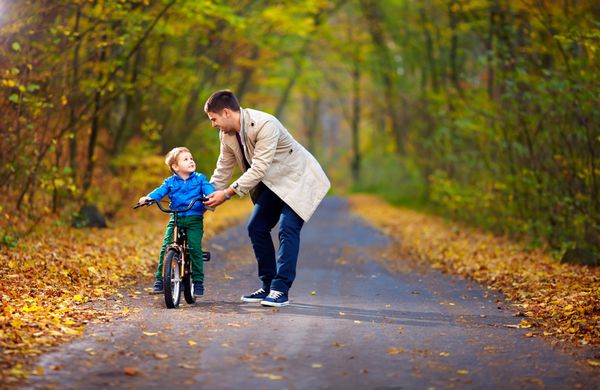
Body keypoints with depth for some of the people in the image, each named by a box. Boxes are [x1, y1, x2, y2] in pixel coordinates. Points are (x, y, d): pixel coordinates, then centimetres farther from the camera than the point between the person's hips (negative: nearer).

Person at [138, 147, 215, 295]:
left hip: (194, 221, -1)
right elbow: (160, 191, -4)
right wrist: (148, 197, -25)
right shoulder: (170, 182, 9)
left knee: (195, 248, -13)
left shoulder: (200, 179, 8)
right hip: (175, 219, 1)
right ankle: (160, 280, -1)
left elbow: (208, 189, -6)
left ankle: (198, 281, -1)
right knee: (165, 248, -10)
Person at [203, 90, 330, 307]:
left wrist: (228, 193, -30)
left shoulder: (265, 125, -30)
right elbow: (223, 169, 9)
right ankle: (267, 286, 11)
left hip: (298, 178, -9)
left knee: (288, 228, -20)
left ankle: (280, 290, -18)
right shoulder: (227, 134, -3)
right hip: (273, 183, 9)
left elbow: (258, 169, -32)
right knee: (256, 228, 3)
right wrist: (208, 198, 6)